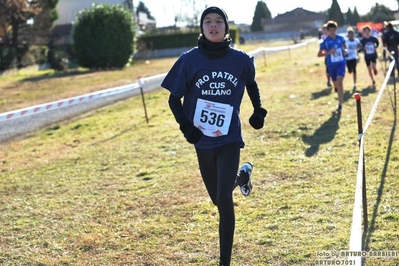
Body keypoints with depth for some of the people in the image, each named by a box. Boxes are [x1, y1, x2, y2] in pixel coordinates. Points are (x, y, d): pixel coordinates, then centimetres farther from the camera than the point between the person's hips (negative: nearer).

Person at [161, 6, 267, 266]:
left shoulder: (241, 60, -5)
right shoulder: (190, 59, -9)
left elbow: (251, 84, 17)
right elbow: (174, 98, 0)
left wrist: (259, 111, 7)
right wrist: (185, 126, -14)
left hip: (229, 139, -1)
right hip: (203, 140, 2)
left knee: (224, 199, -14)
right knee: (219, 201, 15)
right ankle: (241, 175, 51)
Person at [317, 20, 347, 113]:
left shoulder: (341, 38, 0)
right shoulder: (325, 41, -7)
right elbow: (319, 54, -5)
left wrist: (345, 51, 0)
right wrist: (329, 52, -20)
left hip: (341, 63, -1)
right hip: (331, 65, 1)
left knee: (340, 82, -19)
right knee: (336, 84, 14)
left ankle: (340, 105, -18)